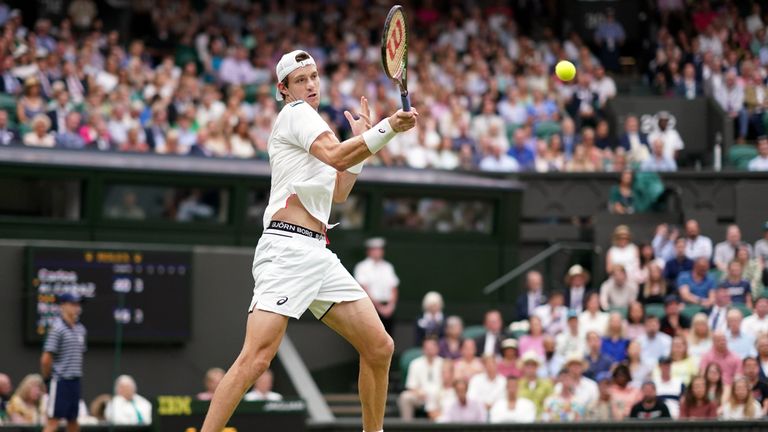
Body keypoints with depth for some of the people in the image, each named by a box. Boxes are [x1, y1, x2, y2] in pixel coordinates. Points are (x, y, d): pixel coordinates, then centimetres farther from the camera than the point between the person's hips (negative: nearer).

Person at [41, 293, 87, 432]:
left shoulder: (80, 329, 11)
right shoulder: (57, 328, -13)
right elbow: (46, 358, -14)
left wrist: (76, 374, 13)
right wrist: (47, 377, -5)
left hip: (74, 380, 7)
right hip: (60, 381, -7)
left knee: (73, 421, 12)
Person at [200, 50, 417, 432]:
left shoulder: (309, 123, 26)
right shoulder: (296, 112, -2)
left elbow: (338, 192, 32)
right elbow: (337, 157, -19)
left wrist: (361, 138, 26)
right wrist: (388, 128, -26)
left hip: (318, 256, 9)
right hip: (286, 248, -9)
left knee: (379, 349, 5)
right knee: (256, 359, -20)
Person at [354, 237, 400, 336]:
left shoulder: (388, 267, 16)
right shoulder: (362, 267, 0)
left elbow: (393, 289, 13)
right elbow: (364, 290, -7)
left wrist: (390, 306, -4)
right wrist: (378, 306, -11)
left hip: (388, 308, 5)